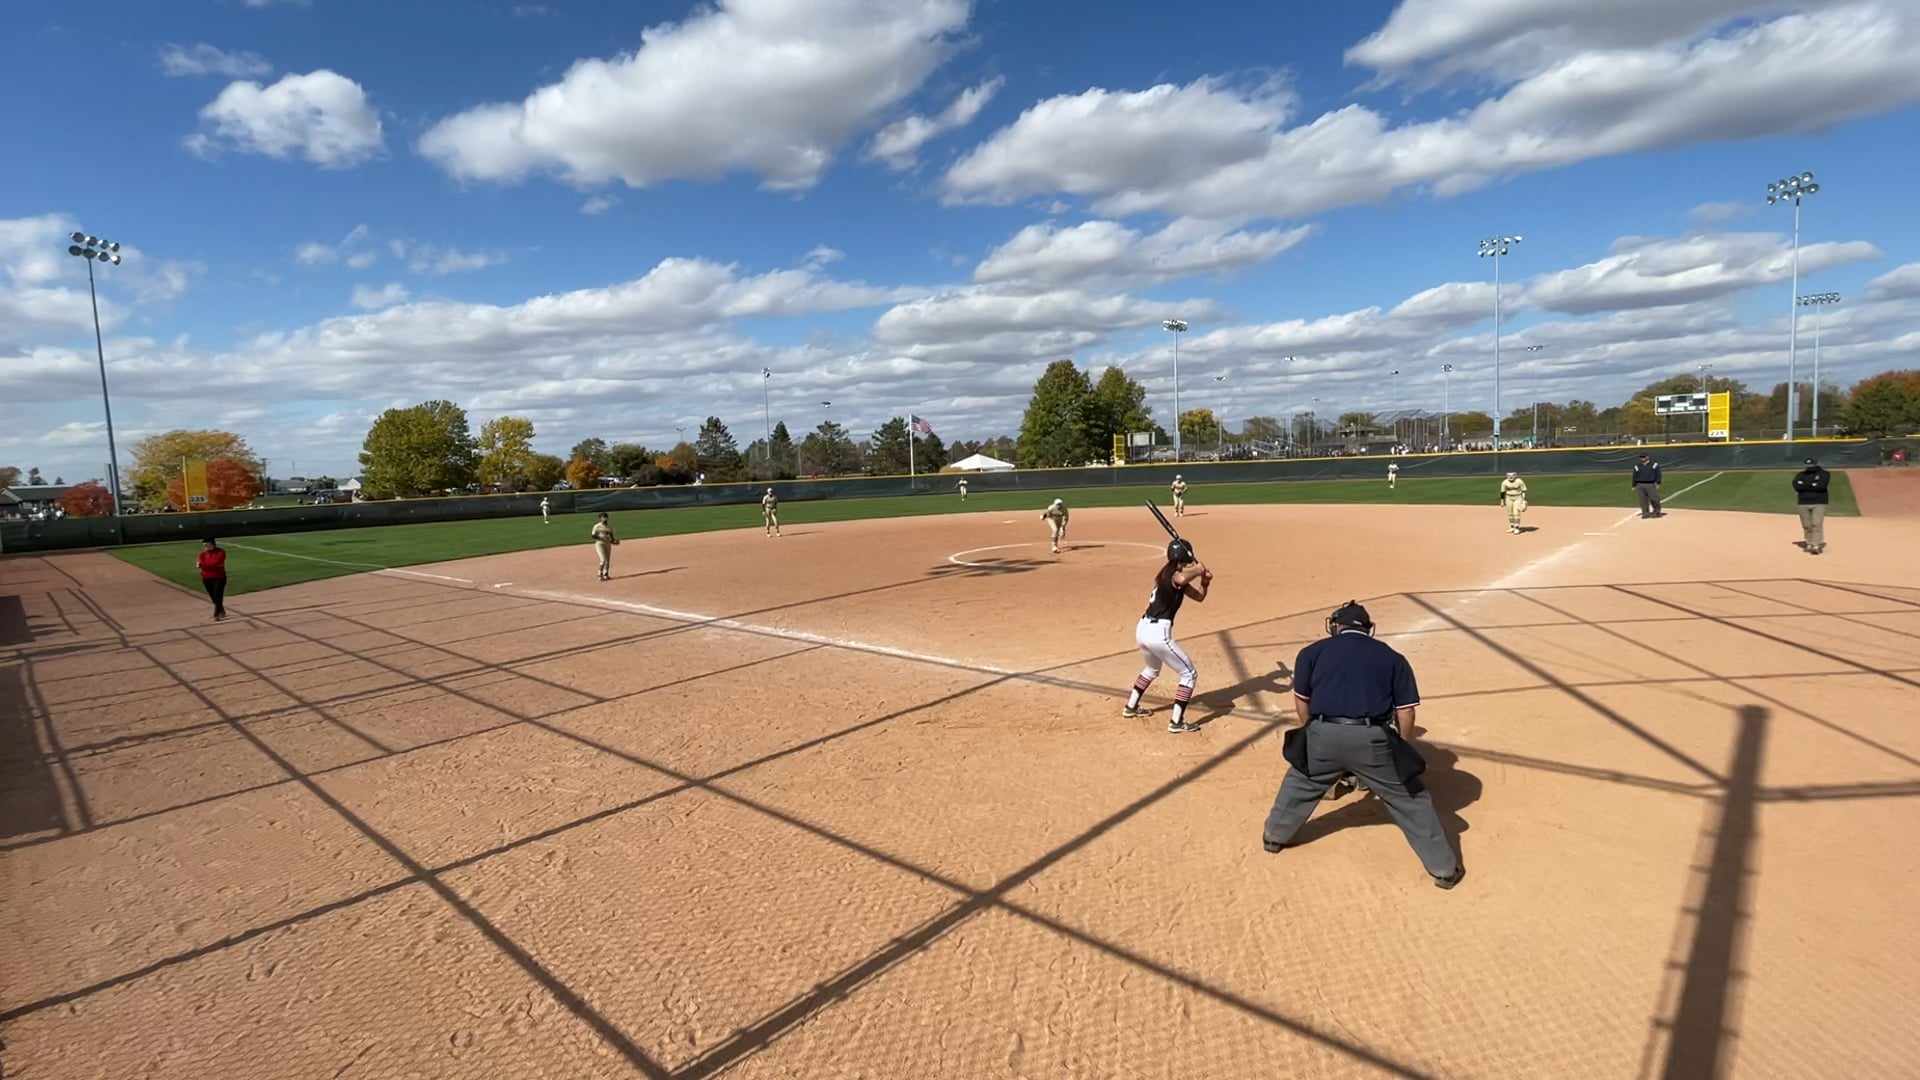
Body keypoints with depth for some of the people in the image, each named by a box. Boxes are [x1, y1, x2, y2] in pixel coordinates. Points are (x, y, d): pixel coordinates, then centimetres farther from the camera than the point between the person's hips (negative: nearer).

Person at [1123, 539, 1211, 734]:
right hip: (1158, 633, -10)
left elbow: (1199, 596, 20)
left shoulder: (1168, 574, 16)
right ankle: (1176, 722, 3)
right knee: (1189, 674, 5)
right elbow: (1182, 579, -39)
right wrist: (1198, 569, -19)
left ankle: (1131, 707, 45)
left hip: (1143, 628, 10)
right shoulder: (1174, 574, -10)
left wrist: (1204, 580, 1)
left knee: (1152, 669, 36)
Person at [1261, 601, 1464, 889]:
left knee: (1299, 784, 26)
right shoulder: (1392, 657, 15)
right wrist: (1401, 749, 22)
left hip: (1324, 735, 1)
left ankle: (1274, 835, 41)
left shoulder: (1312, 652, 13)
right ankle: (1444, 868, 24)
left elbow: (1302, 701, 13)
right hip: (1373, 739, 0)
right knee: (1410, 798, 17)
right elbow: (1406, 711, 10)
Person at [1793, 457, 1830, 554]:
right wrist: (1813, 485, -10)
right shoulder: (1800, 475, 11)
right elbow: (1796, 485, -7)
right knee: (1806, 526, 6)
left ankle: (1816, 545, -14)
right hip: (1804, 503, 3)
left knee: (1817, 525, -11)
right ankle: (1810, 544, 16)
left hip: (1819, 503, -3)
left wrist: (1805, 485, -7)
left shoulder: (1824, 474, 4)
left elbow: (1821, 485, -14)